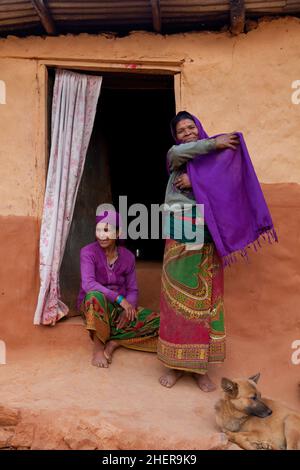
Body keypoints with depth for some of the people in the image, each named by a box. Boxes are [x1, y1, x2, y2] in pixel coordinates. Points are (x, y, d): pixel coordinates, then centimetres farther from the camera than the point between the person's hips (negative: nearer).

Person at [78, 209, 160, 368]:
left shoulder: (128, 256, -2)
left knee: (157, 321, -17)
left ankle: (113, 342, -18)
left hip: (120, 307, 4)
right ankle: (98, 347, -27)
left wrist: (127, 309, -21)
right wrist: (120, 299, -33)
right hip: (94, 306, -3)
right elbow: (88, 284, -27)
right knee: (96, 295, -40)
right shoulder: (88, 252, -12)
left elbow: (132, 290, 1)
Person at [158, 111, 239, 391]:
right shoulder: (175, 155, 13)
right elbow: (177, 152, -13)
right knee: (177, 296, -1)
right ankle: (175, 363, 10)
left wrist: (196, 180, -13)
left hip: (207, 235, 1)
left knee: (205, 298, 1)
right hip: (180, 232, -1)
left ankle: (200, 366, 11)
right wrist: (214, 143, -12)